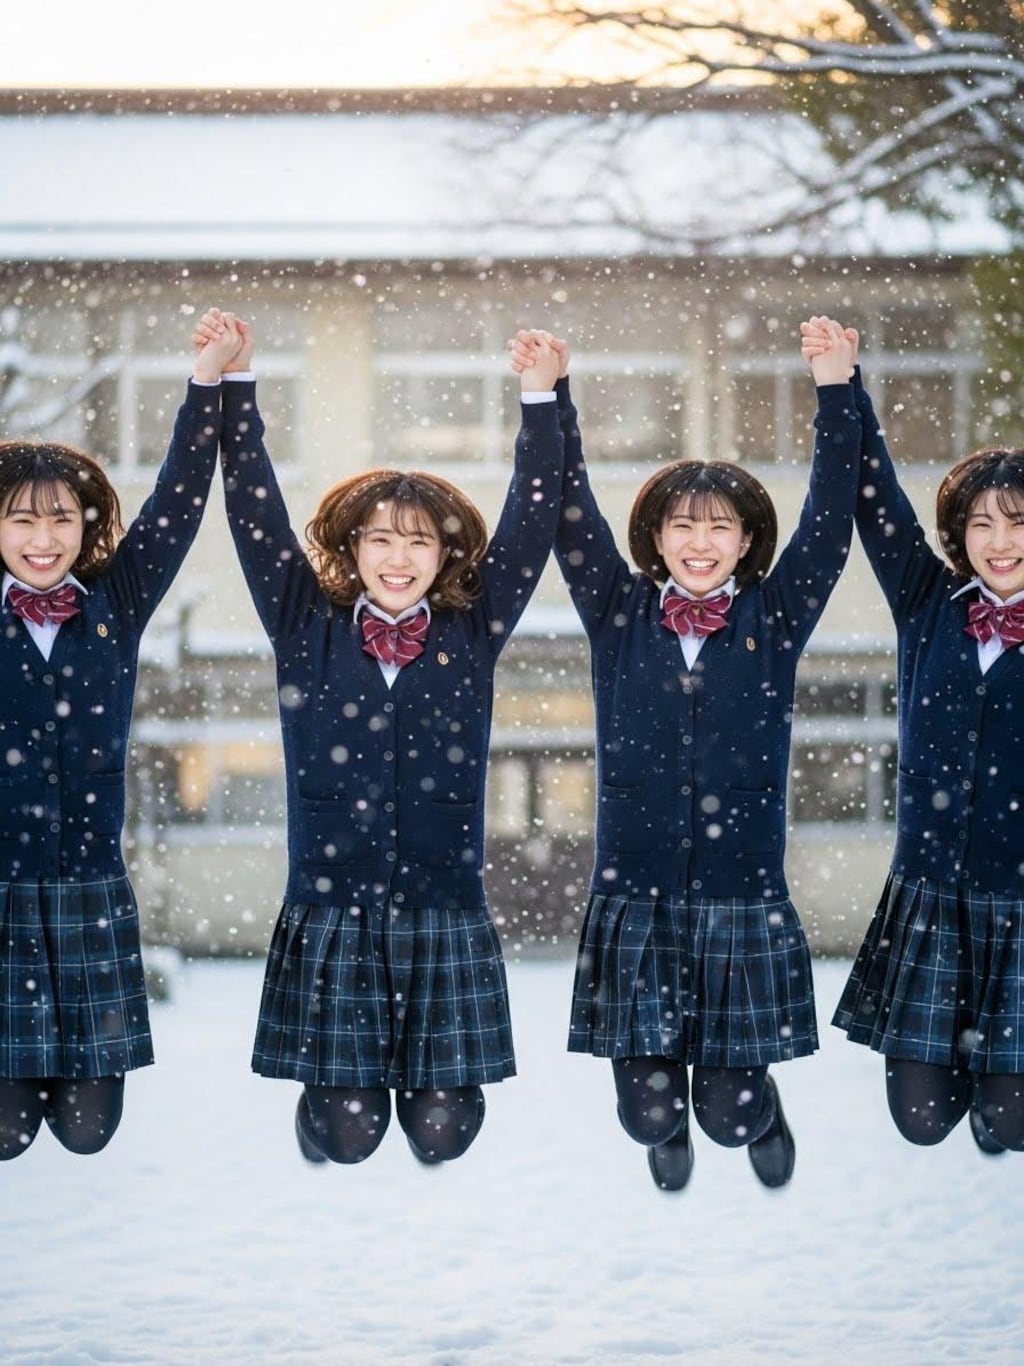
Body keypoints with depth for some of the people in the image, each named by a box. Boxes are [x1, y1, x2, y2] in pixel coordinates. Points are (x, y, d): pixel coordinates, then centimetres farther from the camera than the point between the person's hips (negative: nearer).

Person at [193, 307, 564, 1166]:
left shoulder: (471, 636, 5)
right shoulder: (308, 632, 4)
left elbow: (532, 518, 1)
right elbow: (256, 510, 0)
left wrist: (541, 399, -7)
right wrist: (233, 384, -6)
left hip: (446, 913, 1)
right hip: (330, 912, -1)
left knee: (444, 1131, -1)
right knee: (347, 1133, -4)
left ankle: (426, 1080, 32)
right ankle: (328, 1094, 30)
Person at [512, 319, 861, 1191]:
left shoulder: (774, 621, 4)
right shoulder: (620, 616, 5)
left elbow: (831, 515, -2)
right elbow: (572, 514, 0)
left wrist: (835, 389, -10)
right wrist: (550, 395, -9)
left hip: (745, 900, 0)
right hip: (634, 899, 0)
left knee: (729, 1113, 1)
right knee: (649, 1110, 0)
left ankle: (761, 1108, 37)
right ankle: (668, 1137, 36)